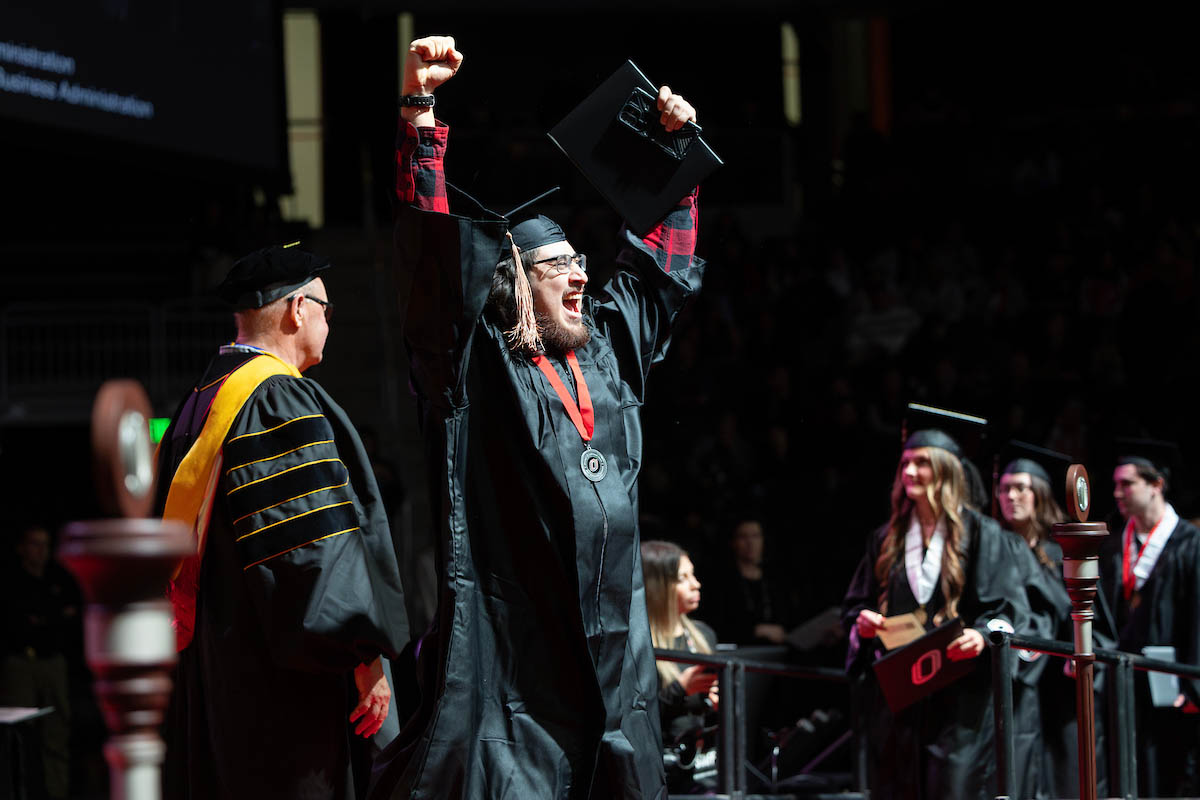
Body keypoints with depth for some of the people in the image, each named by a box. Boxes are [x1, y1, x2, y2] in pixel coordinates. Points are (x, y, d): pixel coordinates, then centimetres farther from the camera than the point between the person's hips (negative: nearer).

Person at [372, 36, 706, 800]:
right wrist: (420, 109, -17)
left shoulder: (607, 350, 18)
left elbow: (663, 262, 33)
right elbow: (434, 246, -10)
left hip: (613, 643, 6)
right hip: (512, 643, -6)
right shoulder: (476, 362, 0)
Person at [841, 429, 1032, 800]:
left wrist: (983, 635, -25)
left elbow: (1008, 607, -5)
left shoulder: (981, 535, 2)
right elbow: (854, 606, 18)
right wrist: (862, 622, -5)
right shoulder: (887, 540, 16)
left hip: (960, 693, -4)